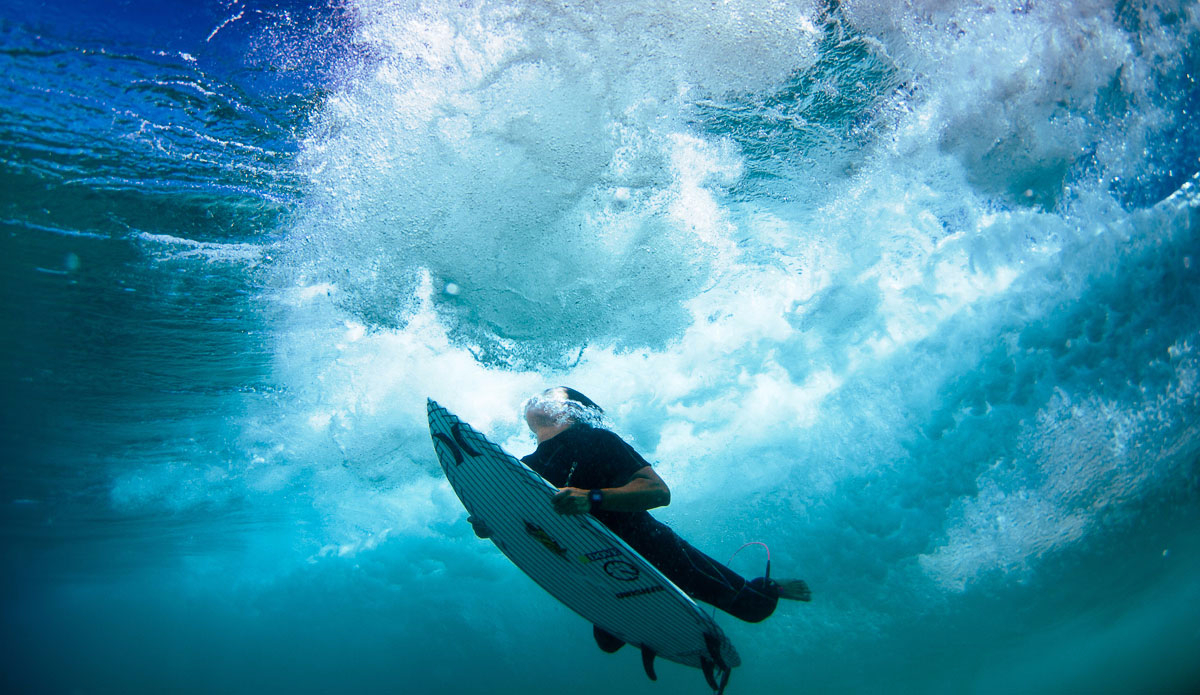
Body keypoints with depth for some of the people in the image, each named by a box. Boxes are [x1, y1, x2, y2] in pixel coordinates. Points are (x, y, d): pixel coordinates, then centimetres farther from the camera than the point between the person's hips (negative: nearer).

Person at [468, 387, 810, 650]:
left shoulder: (594, 439, -20)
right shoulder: (523, 469, -3)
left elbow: (659, 492, -31)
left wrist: (591, 497, -46)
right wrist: (487, 524, -17)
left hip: (656, 552, -6)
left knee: (752, 607, 2)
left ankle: (770, 588, 35)